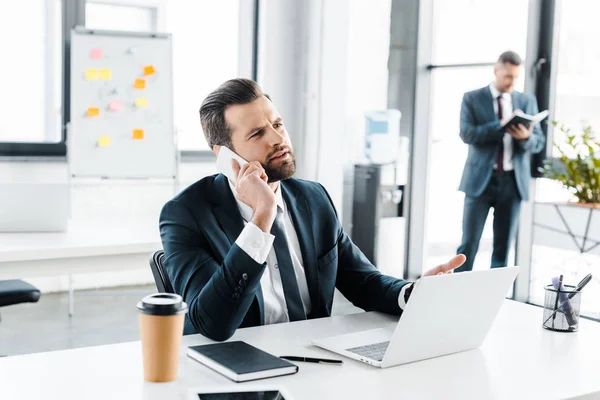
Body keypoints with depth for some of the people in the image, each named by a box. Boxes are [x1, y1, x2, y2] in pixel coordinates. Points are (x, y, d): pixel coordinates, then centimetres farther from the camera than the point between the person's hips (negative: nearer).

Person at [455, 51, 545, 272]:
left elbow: (539, 142, 8)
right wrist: (501, 126, -23)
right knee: (469, 244, -2)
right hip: (481, 179, -3)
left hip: (513, 180, 3)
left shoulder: (527, 101, 11)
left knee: (503, 247, 7)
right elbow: (467, 134, -11)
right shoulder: (472, 99, 2)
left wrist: (525, 137, -15)